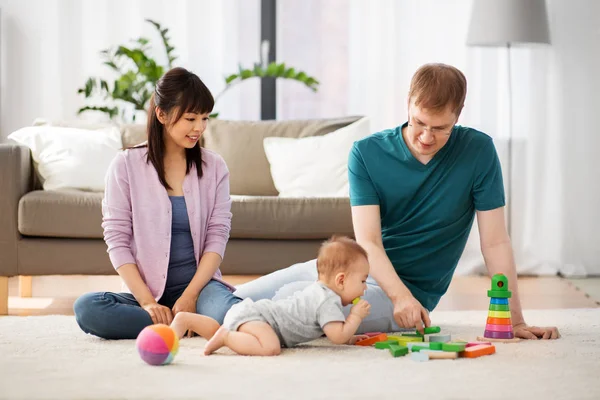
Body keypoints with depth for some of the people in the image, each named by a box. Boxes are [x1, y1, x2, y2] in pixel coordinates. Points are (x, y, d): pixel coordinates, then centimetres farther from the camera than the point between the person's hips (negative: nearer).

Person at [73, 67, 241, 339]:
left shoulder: (214, 167, 8)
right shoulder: (126, 166, 2)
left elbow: (217, 236, 2)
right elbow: (117, 240, -2)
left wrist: (189, 296, -13)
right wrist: (147, 301, -13)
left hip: (199, 284, -1)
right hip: (147, 291, 1)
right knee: (87, 308, -30)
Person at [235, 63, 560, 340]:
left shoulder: (478, 151, -11)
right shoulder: (366, 153, -7)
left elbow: (495, 242, -8)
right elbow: (368, 242, -14)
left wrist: (515, 321, -13)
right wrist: (399, 295, -32)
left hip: (409, 288, -3)